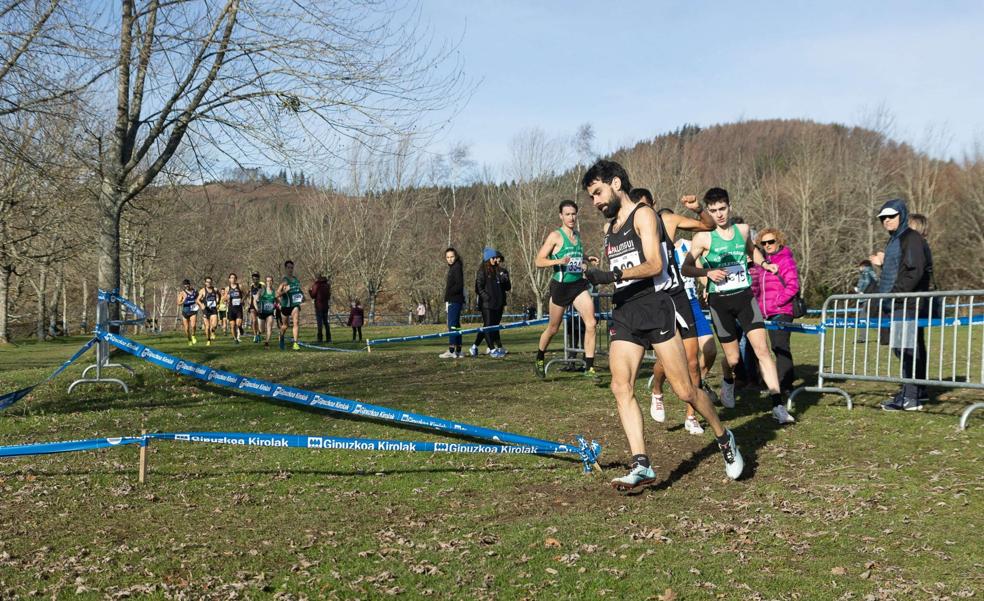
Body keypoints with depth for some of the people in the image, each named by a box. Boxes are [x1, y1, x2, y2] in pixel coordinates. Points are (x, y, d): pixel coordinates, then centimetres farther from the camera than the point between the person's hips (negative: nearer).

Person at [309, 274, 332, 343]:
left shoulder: (316, 285, -9)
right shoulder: (327, 285, 8)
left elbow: (313, 295, -5)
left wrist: (310, 290, 12)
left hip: (319, 306, -5)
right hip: (326, 306, 5)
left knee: (319, 322, -5)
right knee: (326, 322, 11)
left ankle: (320, 338, -8)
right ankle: (328, 338, 8)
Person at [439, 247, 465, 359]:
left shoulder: (457, 267, -9)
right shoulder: (452, 268, 19)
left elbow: (459, 285, -17)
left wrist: (448, 294, -18)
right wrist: (447, 302, 14)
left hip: (455, 301, -10)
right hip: (452, 301, 10)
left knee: (452, 325, -10)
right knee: (456, 325, 11)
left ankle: (451, 351, -11)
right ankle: (458, 351, 15)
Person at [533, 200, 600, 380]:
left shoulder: (577, 235, 11)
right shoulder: (555, 236, -8)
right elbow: (539, 261, -12)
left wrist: (587, 259, 11)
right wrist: (559, 261, -27)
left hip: (579, 284, 5)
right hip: (560, 285, -5)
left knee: (591, 324, -11)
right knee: (553, 328, 10)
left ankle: (589, 367, -6)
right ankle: (539, 360, 34)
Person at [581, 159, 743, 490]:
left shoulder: (643, 215, -3)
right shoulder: (609, 228, 21)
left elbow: (654, 265, -16)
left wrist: (614, 274, -24)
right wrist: (597, 274, 15)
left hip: (654, 308, -7)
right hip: (624, 314, 7)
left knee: (685, 390, -3)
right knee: (621, 387, -12)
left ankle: (724, 439, 23)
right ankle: (641, 466, -14)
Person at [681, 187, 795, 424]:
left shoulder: (743, 229, 5)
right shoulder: (703, 237, -6)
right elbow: (686, 268, -3)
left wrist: (764, 264, 8)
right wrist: (708, 272, -19)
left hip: (745, 296, 2)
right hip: (720, 300, -2)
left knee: (762, 349, -10)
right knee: (733, 358, 6)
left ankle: (778, 406, -9)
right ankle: (728, 383, 42)